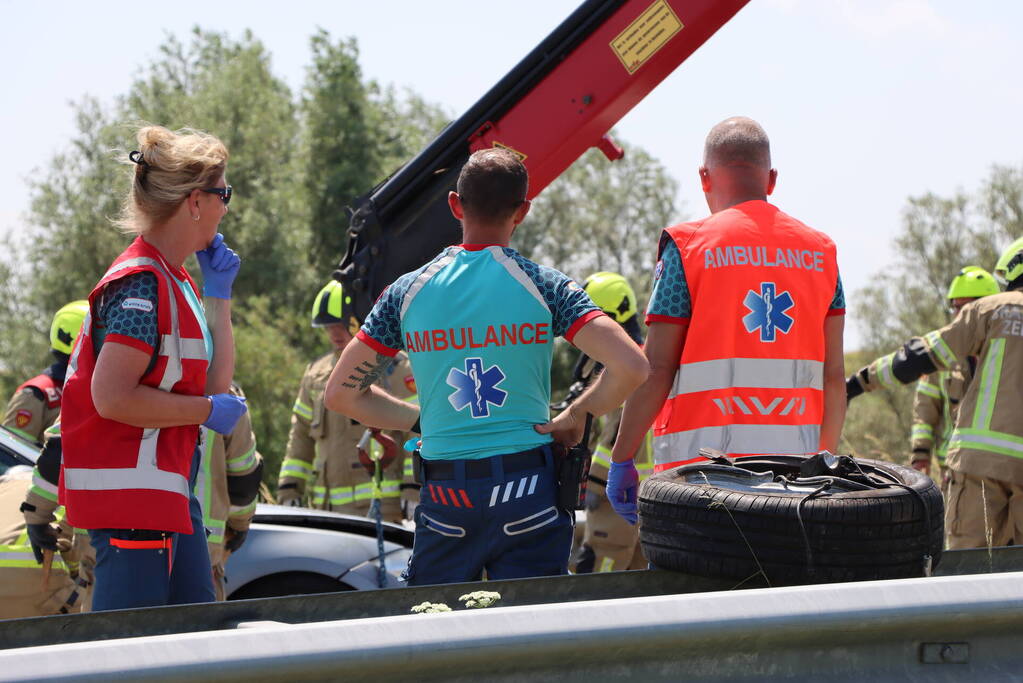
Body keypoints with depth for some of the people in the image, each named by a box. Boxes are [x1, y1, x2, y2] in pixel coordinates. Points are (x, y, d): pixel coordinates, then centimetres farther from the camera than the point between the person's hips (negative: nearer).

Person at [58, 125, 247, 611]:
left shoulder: (175, 280, 15)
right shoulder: (141, 284, -16)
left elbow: (216, 383, 16)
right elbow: (112, 397, -23)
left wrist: (218, 296, 9)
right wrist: (209, 411, -14)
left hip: (169, 490, 10)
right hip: (130, 495, -10)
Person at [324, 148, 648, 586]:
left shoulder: (408, 291, 5)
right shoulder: (544, 286, -2)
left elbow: (341, 393, 8)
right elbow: (631, 366, -13)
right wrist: (575, 418, 2)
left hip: (444, 499, 2)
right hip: (527, 489, -2)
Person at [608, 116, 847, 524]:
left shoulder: (688, 249, -2)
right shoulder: (820, 254, 11)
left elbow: (656, 369, -5)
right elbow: (833, 376, 10)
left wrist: (621, 461, 2)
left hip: (703, 460, -4)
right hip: (794, 457, 4)